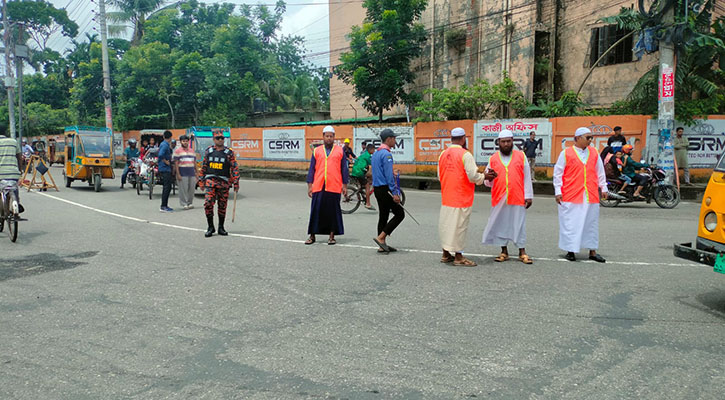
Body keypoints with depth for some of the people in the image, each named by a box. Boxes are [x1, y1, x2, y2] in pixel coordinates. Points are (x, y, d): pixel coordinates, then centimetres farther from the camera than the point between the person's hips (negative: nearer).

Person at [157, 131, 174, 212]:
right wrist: (166, 162, -17)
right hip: (165, 169, -10)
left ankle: (164, 206, 19)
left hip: (165, 169, 10)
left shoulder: (164, 144, 14)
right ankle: (163, 207, -9)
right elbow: (160, 155, -28)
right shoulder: (165, 145, -15)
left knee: (166, 187, 14)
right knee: (167, 187, -9)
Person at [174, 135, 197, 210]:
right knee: (183, 189, -5)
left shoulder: (192, 151, 17)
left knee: (192, 189, 4)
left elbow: (194, 163, 20)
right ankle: (184, 204, 1)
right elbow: (176, 163, -3)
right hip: (182, 174, -5)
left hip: (192, 173, 5)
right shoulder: (177, 151, 2)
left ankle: (190, 203, 14)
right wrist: (178, 174, -11)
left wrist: (196, 173, 14)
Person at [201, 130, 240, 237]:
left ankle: (221, 228, 19)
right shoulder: (208, 151, 9)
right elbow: (203, 167, 15)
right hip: (210, 181, 1)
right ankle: (210, 227, 2)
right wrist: (202, 181, 12)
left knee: (222, 206, 5)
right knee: (208, 203, -11)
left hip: (223, 182, -1)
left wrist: (236, 182, -6)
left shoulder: (229, 152, 2)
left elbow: (234, 168, 1)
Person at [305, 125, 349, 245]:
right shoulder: (317, 151, 9)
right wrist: (309, 185, 4)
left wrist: (344, 185, 3)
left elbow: (344, 169, 8)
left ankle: (332, 236, 15)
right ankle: (312, 236, 14)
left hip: (334, 187, -1)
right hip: (318, 187, 1)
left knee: (333, 211, 5)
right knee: (316, 211, 3)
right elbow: (312, 169, 10)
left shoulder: (340, 150, 7)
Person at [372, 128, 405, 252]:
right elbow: (389, 176, -19)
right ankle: (381, 237, -7)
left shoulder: (375, 153, 16)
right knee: (400, 213, -2)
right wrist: (395, 193, -19)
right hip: (385, 189, -10)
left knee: (383, 216, 12)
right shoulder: (386, 154, -14)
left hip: (377, 189, 10)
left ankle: (382, 246, 14)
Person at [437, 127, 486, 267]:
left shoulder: (443, 154, 6)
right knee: (459, 225, 0)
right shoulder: (465, 155, -14)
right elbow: (473, 176, -18)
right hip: (461, 198, -6)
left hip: (446, 197, 7)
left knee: (446, 224, 14)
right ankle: (458, 257, 7)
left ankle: (446, 254, 24)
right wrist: (483, 177, 1)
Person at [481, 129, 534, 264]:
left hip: (517, 198, -1)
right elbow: (488, 182, 10)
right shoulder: (493, 159, 7)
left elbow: (527, 177, 5)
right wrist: (489, 178, -14)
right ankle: (504, 252, 17)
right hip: (499, 198, 1)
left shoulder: (521, 156, 5)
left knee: (519, 225, 3)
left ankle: (522, 252, 12)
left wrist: (528, 196, 0)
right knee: (501, 224, 6)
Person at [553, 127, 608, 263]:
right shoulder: (566, 153, -2)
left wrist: (603, 188, 14)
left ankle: (592, 251, 17)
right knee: (570, 223, 1)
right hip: (571, 195, -4)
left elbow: (600, 172, 17)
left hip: (590, 195, 4)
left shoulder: (594, 152, 9)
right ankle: (570, 250, 12)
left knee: (591, 223, 8)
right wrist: (558, 191, -5)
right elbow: (558, 173, -1)